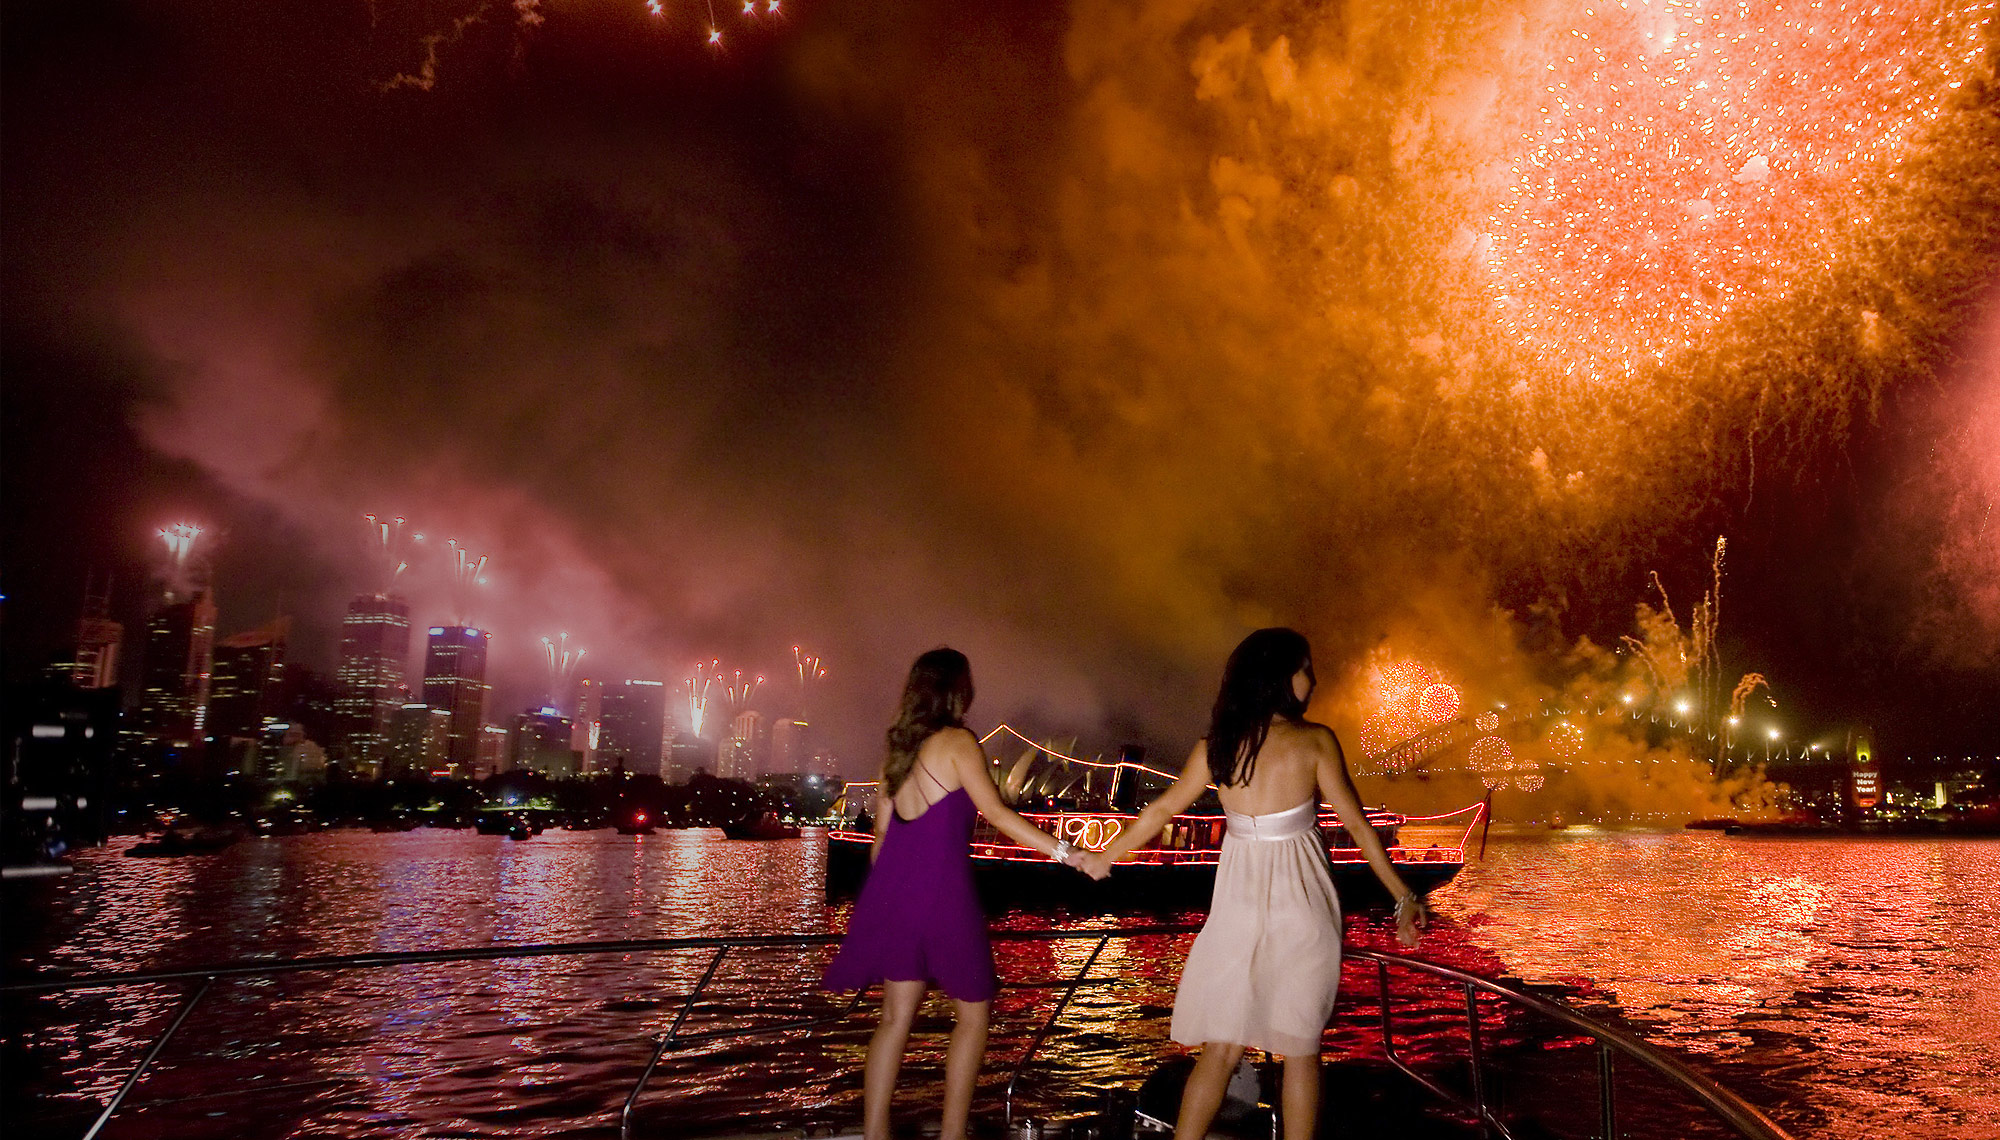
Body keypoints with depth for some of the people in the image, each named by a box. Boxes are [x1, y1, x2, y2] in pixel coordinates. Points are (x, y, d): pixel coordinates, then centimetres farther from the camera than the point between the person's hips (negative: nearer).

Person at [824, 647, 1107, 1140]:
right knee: (973, 1012, 9)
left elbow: (882, 834, 15)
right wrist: (1064, 852, -19)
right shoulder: (957, 741, -9)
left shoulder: (898, 747, 12)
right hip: (943, 892, -7)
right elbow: (996, 812, -18)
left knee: (896, 1016, 12)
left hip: (893, 890, 7)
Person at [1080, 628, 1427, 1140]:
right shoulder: (1315, 741, -8)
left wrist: (1103, 857, 21)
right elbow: (1358, 825, -6)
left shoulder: (1216, 746, 1)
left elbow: (1162, 810, 8)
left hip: (1238, 902, 3)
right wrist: (1404, 897, 2)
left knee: (1220, 1048, 11)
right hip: (1302, 905, -2)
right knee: (1300, 1048, 10)